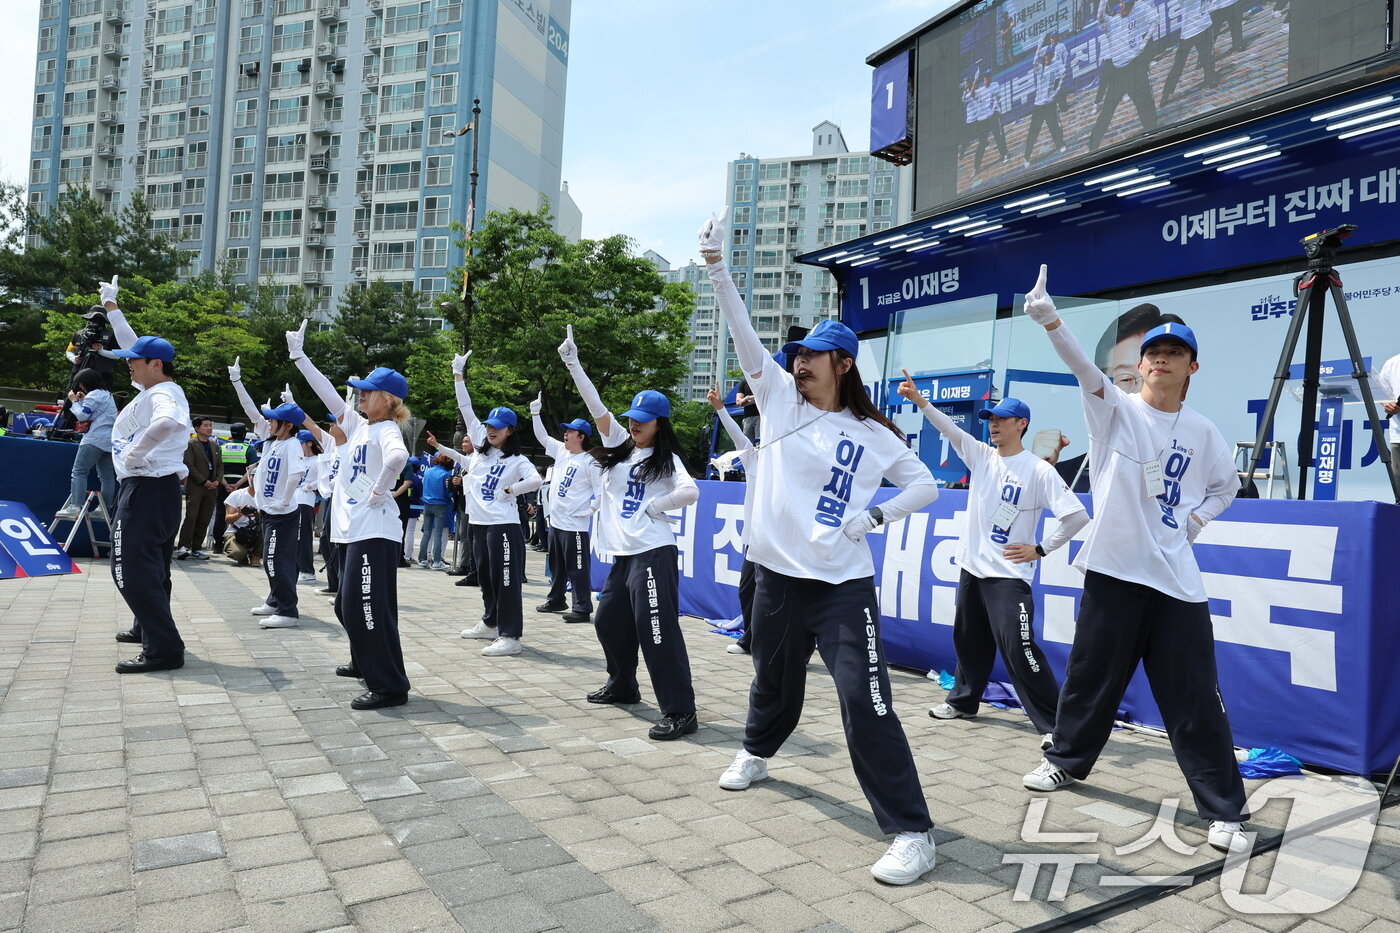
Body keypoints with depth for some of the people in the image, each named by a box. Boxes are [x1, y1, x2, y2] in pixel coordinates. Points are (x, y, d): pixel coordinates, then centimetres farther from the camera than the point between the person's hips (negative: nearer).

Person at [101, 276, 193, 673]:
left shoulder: (163, 394, -17)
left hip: (147, 488, -10)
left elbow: (167, 422, -43)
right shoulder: (155, 387, 12)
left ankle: (164, 648, -13)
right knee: (150, 564, 21)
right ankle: (147, 627, 37)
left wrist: (134, 452, -29)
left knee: (133, 569, -12)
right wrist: (111, 306, 33)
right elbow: (134, 345, 27)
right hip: (156, 487, 10)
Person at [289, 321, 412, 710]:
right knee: (348, 606, 21)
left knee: (369, 608, -10)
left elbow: (397, 457, -36)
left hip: (375, 532, -10)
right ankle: (366, 662, 39)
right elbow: (327, 392, 20)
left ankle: (389, 686, -5)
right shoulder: (357, 425, 14)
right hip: (356, 529, 10)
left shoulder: (386, 430, -12)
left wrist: (379, 491, -24)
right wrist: (298, 355, 23)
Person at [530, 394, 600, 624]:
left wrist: (588, 510, -15)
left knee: (577, 568, -4)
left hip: (575, 525, -9)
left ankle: (582, 608, 1)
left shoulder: (589, 462, -12)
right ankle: (555, 600, 33)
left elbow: (602, 491, -13)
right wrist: (535, 413, 11)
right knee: (556, 565, 20)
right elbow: (542, 437, 19)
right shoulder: (561, 451, 10)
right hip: (555, 520, 9)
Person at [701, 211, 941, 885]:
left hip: (844, 585, -2)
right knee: (773, 683, 21)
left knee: (866, 703, -10)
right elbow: (744, 335, -6)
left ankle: (912, 832, -1)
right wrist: (716, 265, -15)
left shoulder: (873, 434, 1)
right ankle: (756, 753, 51)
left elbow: (926, 486, 9)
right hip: (777, 575, 3)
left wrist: (875, 515, -7)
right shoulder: (780, 397, 4)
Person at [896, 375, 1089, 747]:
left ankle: (1055, 725, -2)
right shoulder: (981, 455, 6)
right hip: (971, 568, 6)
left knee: (1019, 651, -11)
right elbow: (949, 427, -6)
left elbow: (1078, 516, -13)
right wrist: (918, 399, -18)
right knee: (968, 640, 18)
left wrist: (1040, 550, -9)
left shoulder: (1039, 471, -10)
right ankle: (963, 700, 37)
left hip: (1009, 575, -6)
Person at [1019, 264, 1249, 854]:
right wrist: (1049, 319, -37)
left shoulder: (1203, 432, 7)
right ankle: (1067, 759, 33)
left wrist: (1197, 518, 5)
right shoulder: (1114, 408, -1)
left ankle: (1224, 809, 13)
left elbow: (1227, 484, 24)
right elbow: (1084, 367, -20)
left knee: (1194, 698, 1)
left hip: (1176, 581, 1)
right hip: (1113, 568, -1)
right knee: (1091, 677, 11)